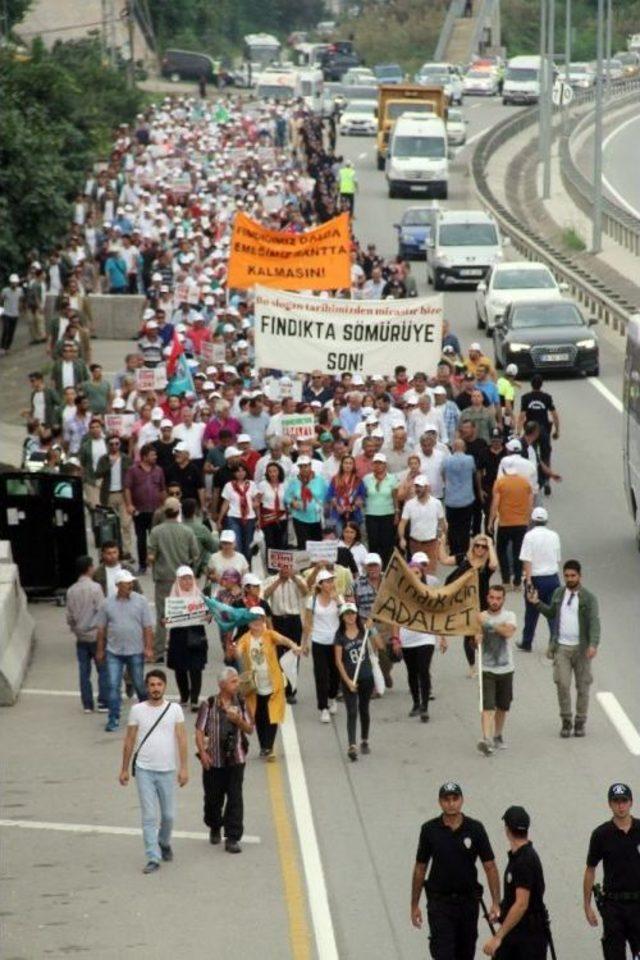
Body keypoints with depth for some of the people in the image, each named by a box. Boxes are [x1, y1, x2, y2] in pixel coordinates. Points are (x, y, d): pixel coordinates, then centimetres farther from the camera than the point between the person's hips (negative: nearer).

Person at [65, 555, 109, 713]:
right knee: (103, 670, 3)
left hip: (80, 636, 5)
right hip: (96, 634, -5)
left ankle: (87, 704, 10)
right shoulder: (95, 588, -13)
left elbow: (69, 616, 7)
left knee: (84, 672, 8)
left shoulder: (71, 591, 2)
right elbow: (101, 611, -14)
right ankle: (103, 702, 0)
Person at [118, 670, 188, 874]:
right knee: (149, 816, -4)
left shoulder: (175, 709, 0)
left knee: (168, 815, 10)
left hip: (167, 770, 1)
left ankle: (164, 843, 38)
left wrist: (183, 768, -9)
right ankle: (153, 858, -3)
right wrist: (124, 769, 7)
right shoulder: (137, 710, 1)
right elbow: (129, 741, 6)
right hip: (144, 770, -1)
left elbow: (181, 739, -2)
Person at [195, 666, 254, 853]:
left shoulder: (241, 704, 4)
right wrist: (203, 753, -14)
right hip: (214, 760, -1)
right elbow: (200, 731, -4)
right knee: (213, 798, 11)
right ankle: (215, 828, 36)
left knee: (235, 798, -5)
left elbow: (250, 729, 7)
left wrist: (239, 720, -13)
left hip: (236, 759, 1)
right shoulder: (209, 705, -4)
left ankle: (232, 838, -2)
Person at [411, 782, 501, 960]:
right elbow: (420, 868, 3)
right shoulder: (430, 830, -4)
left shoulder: (475, 829, -4)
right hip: (440, 903, -2)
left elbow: (490, 867, -3)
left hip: (468, 902, 2)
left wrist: (496, 902, -11)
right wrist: (414, 905, 3)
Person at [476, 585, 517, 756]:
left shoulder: (509, 616, -1)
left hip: (505, 669, 2)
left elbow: (508, 632, -22)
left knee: (502, 707, 14)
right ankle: (486, 740, -23)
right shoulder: (480, 616, 0)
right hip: (486, 669, -2)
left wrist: (487, 623, -28)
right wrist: (476, 639, -19)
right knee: (487, 706, -14)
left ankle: (497, 737, 32)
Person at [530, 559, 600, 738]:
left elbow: (594, 622, -16)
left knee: (582, 686, 6)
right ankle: (566, 721, 7)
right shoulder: (559, 593, 6)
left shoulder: (588, 597, -7)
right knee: (562, 683, -5)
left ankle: (580, 723, 18)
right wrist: (538, 603, 5)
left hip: (581, 648, -2)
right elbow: (551, 614, 21)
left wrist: (593, 644, -29)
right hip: (561, 647, 2)